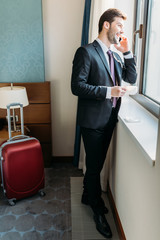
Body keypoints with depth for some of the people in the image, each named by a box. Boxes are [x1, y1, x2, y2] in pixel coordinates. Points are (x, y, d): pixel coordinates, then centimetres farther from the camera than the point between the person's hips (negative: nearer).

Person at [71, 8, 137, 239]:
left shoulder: (115, 55, 12)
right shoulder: (86, 52, -11)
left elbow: (131, 78, 8)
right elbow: (77, 86, -18)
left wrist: (127, 52, -1)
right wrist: (108, 91, -23)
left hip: (109, 119, 7)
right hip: (93, 120, -7)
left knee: (97, 164, 20)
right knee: (94, 166, 7)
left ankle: (88, 195, 42)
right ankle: (98, 210, 26)